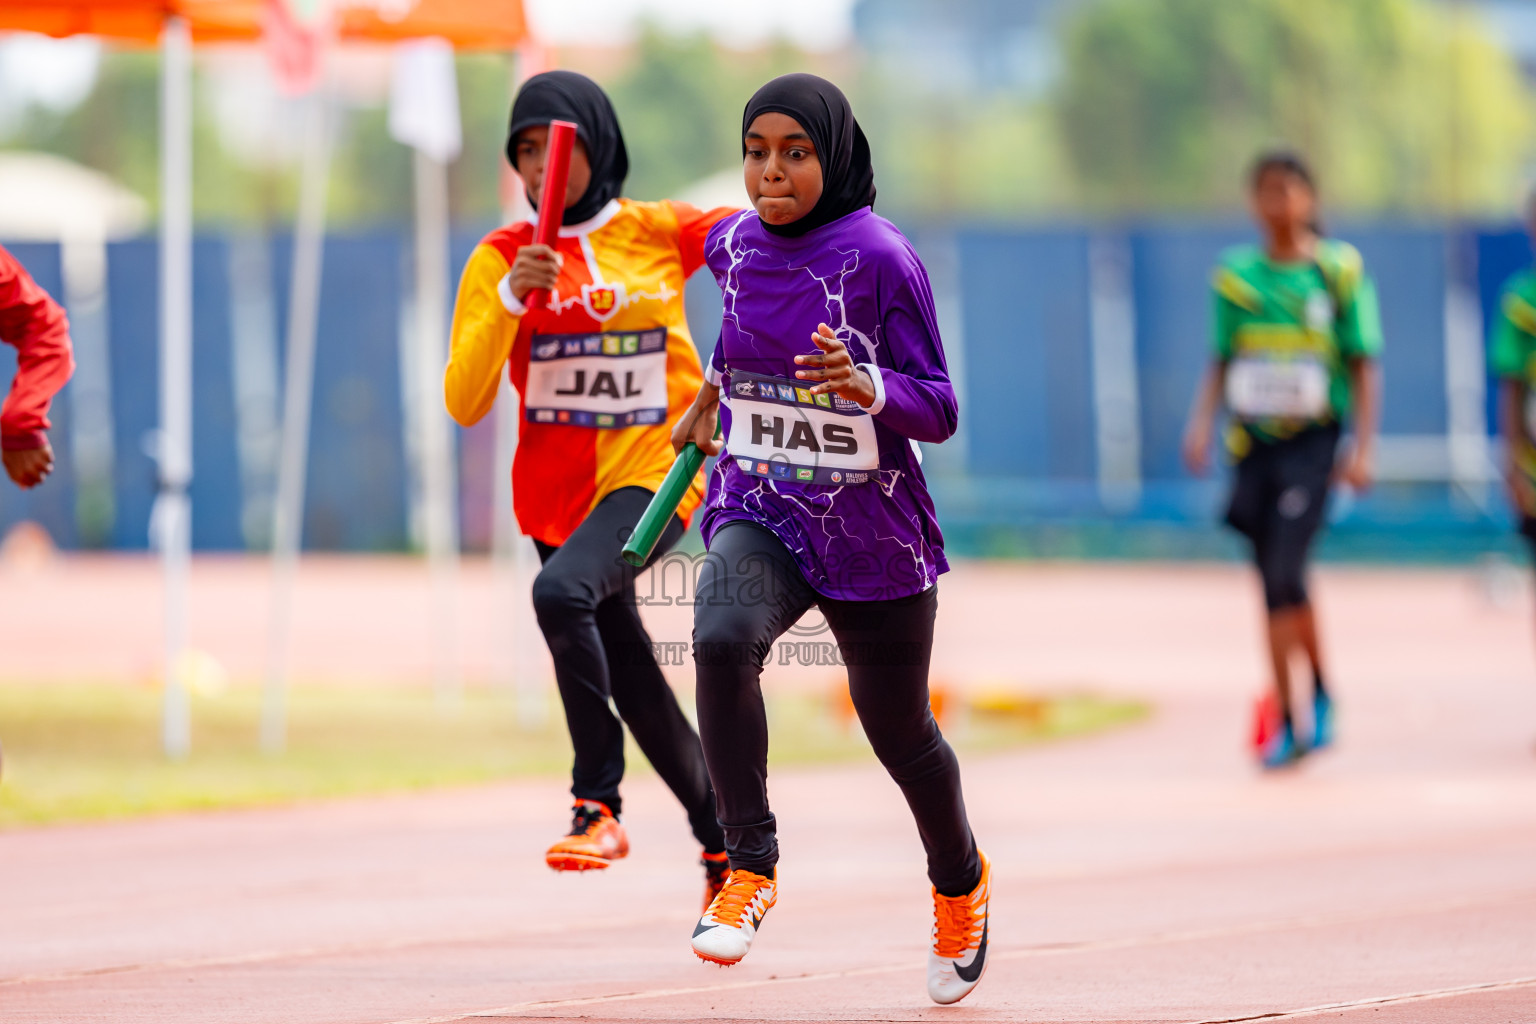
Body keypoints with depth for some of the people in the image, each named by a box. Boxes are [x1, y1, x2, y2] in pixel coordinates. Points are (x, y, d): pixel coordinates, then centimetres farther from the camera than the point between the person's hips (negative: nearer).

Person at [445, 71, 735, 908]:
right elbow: (465, 402, -9)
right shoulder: (500, 259, 1)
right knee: (632, 680, 12)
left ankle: (598, 803, -24)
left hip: (655, 470, -4)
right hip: (558, 492, 4)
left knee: (563, 591, -33)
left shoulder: (658, 232, -1)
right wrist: (512, 299, -20)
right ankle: (721, 843, 33)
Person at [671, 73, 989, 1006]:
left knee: (900, 731, 12)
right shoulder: (736, 245, 0)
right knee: (722, 639, -30)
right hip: (757, 510, 3)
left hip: (871, 533, -3)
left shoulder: (882, 257, -15)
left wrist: (869, 388, -33)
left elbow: (939, 411, -15)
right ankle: (751, 866, -19)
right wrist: (714, 391, 30)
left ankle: (962, 880, 44)